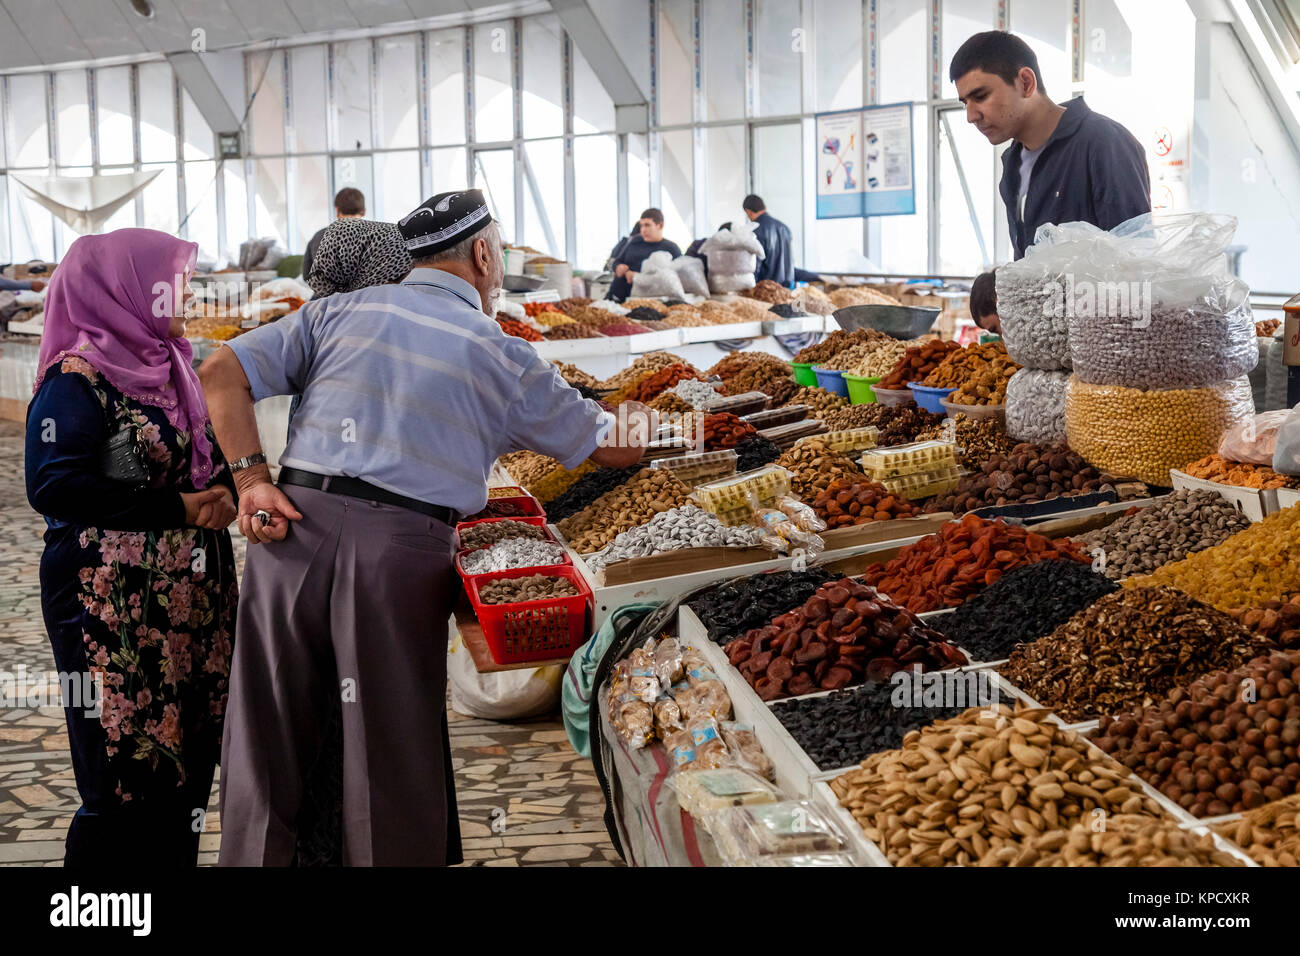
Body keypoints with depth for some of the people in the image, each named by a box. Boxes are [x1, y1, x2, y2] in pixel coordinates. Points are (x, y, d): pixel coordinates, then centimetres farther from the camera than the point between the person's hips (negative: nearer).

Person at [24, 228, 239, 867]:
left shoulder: (171, 366, 16)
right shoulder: (79, 378, -8)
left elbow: (214, 462, 23)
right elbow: (54, 486, -19)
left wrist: (224, 493, -1)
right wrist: (182, 510, -18)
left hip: (194, 603, 8)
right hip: (115, 610, -8)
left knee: (188, 775, 9)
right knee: (128, 788, -5)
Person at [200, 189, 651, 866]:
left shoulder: (339, 311, 14)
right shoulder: (503, 357, 9)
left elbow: (221, 374, 5)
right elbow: (613, 449, 18)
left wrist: (251, 479, 3)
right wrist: (640, 422, 40)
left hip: (295, 525, 3)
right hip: (402, 548, -3)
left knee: (265, 736, 12)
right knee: (393, 754, 8)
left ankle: (252, 858, 23)